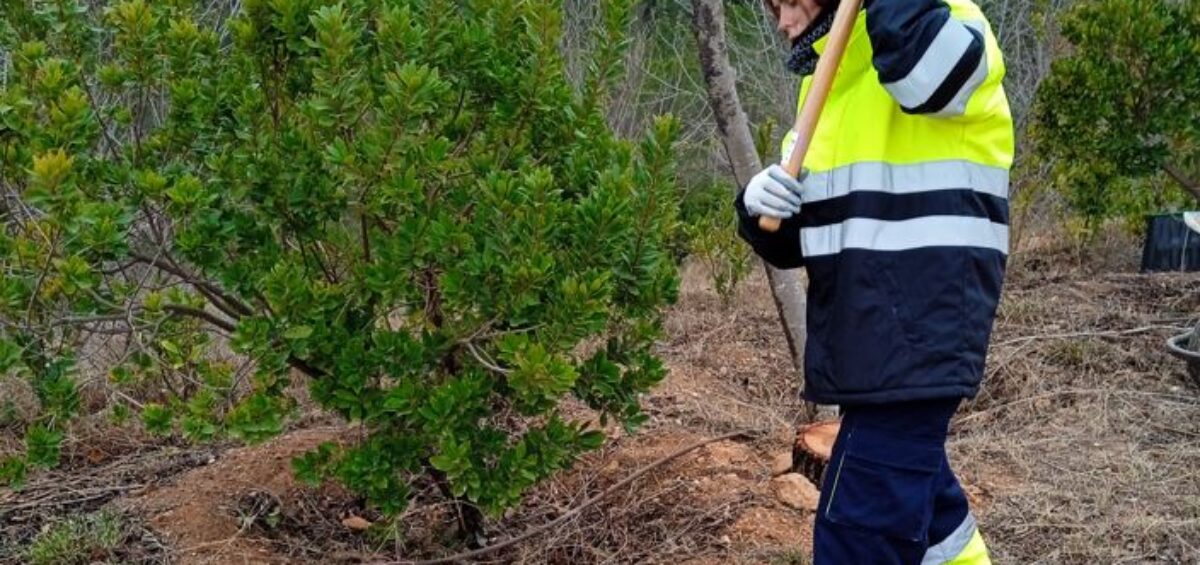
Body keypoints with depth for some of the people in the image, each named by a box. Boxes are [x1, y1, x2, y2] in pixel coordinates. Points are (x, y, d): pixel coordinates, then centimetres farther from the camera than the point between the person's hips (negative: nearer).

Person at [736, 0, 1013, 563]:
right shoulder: (828, 90, 17)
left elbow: (935, 71, -35)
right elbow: (792, 244, 14)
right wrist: (762, 206, -7)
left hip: (919, 333, -9)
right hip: (870, 337, 9)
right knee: (915, 490, 24)